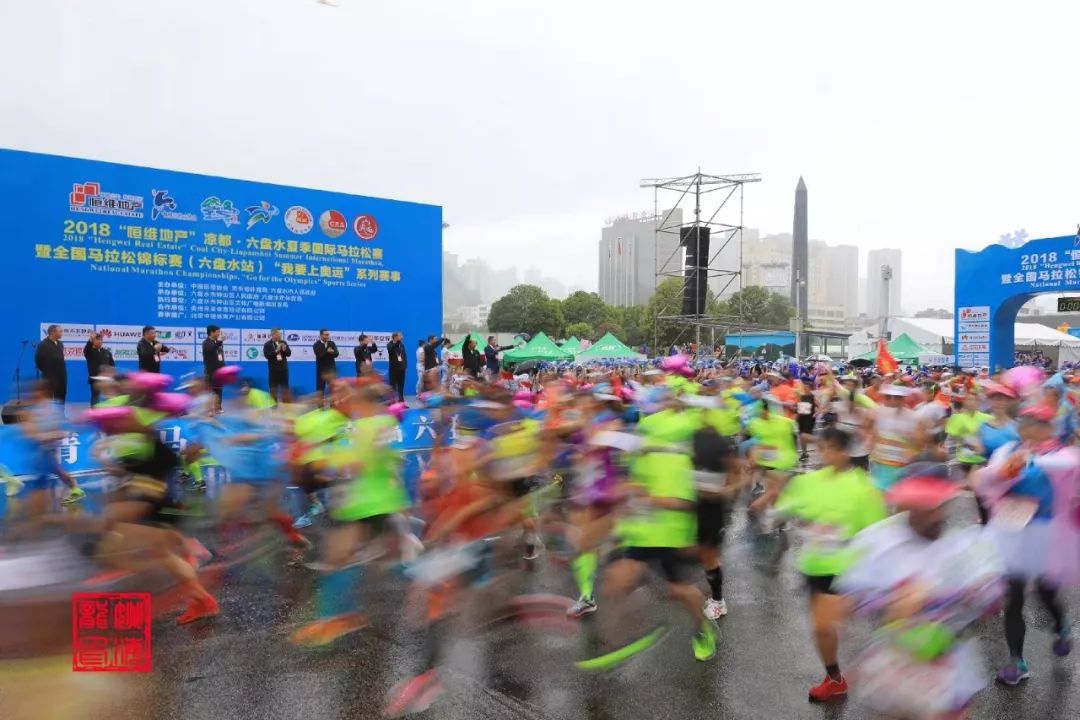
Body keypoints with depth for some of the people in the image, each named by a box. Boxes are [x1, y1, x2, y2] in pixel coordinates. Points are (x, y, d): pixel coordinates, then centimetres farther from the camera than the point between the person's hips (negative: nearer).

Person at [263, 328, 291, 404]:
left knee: (285, 387, 8)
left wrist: (284, 350, -15)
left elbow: (289, 353, 4)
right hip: (273, 370, -3)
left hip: (283, 369, 4)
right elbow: (267, 355, -17)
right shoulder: (267, 344, -5)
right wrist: (276, 351, -23)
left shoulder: (283, 343, 7)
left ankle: (287, 403, 14)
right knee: (273, 388, 1)